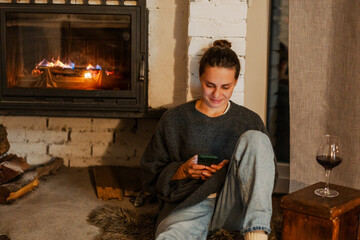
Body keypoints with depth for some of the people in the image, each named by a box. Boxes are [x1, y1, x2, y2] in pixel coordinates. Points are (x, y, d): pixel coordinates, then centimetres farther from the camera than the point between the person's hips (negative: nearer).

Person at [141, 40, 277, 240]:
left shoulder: (251, 122, 12)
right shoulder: (174, 119, 10)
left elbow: (268, 176, 12)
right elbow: (152, 174, 12)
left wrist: (237, 171, -8)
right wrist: (183, 171, -8)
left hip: (234, 207, 4)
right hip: (186, 205, -4)